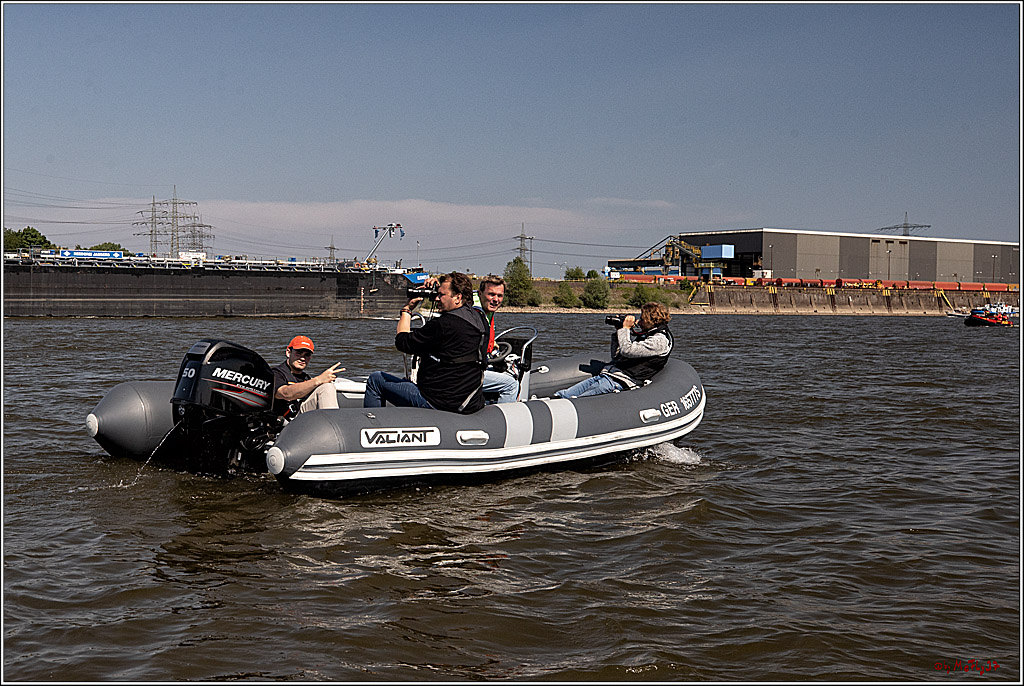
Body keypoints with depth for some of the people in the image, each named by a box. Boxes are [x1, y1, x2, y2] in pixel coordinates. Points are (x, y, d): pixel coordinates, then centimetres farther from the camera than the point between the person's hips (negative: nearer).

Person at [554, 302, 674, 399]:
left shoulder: (659, 340, -7)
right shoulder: (643, 334, 23)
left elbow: (627, 350, -19)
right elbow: (616, 356, 27)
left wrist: (625, 328, -4)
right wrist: (618, 332, 16)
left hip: (621, 382, -10)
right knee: (562, 395, -10)